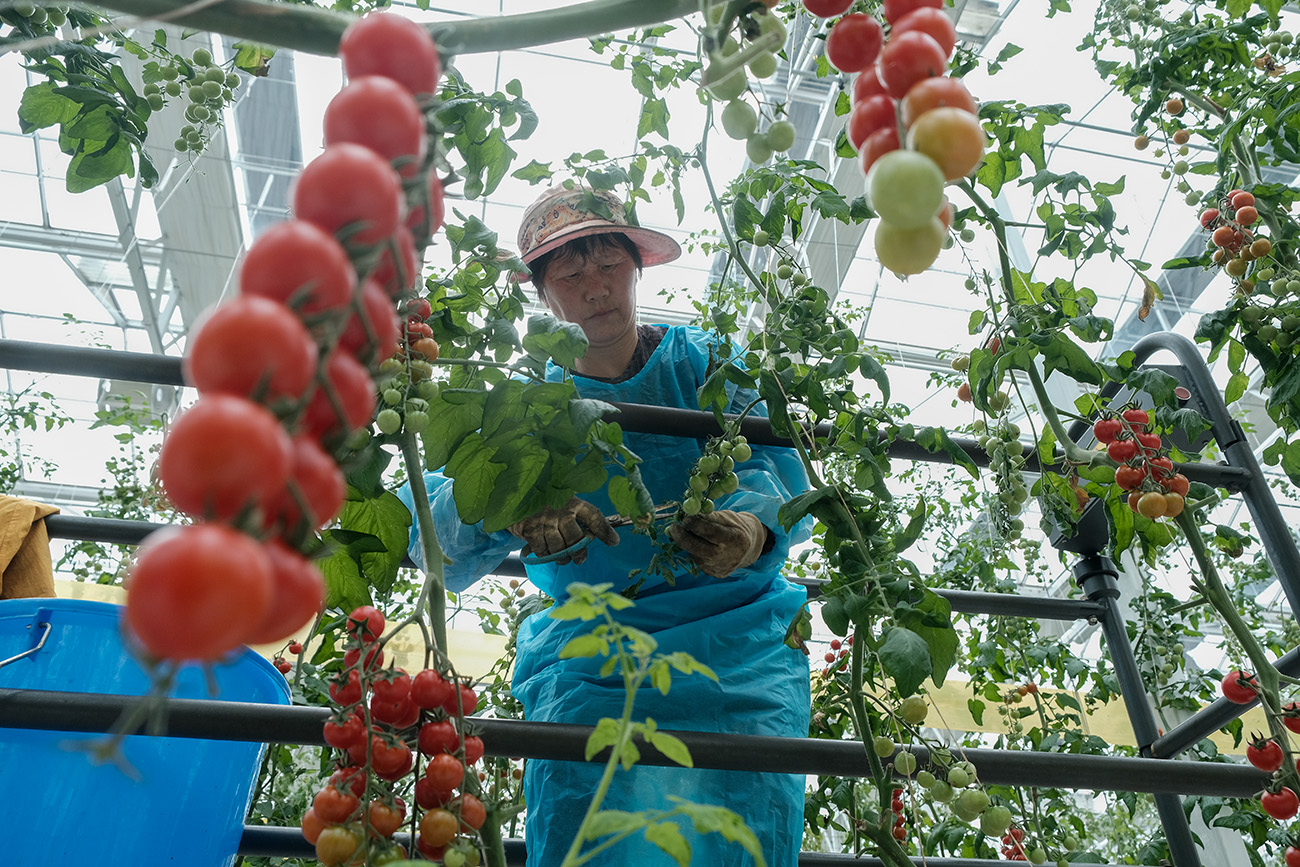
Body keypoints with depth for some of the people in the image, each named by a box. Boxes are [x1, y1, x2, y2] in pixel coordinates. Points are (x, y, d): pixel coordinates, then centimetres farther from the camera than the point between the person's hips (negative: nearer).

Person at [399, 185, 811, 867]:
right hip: (586, 669, 1)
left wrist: (753, 528, -32)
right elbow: (426, 526, -7)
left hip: (734, 653, 0)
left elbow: (781, 474, -8)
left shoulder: (701, 362, 3)